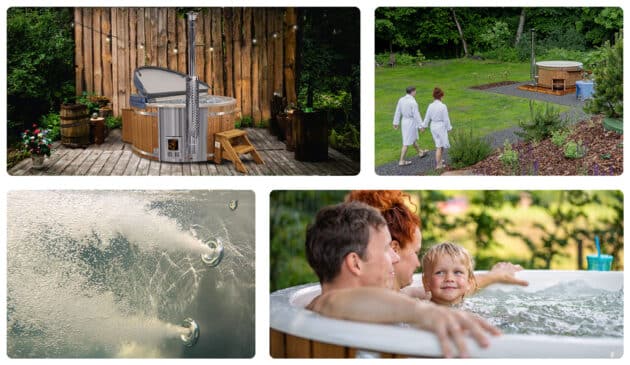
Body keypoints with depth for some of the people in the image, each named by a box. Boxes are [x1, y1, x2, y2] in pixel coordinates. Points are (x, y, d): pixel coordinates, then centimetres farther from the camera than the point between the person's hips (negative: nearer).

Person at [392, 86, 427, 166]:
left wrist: (396, 123, 14)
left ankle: (420, 152, 46)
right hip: (411, 123, -8)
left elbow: (397, 112, 5)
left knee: (413, 138, 26)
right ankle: (401, 161, 3)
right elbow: (416, 115, -21)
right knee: (407, 142, 0)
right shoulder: (413, 102, -23)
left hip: (404, 121, 8)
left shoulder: (401, 100, -2)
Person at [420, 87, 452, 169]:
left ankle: (439, 161, 35)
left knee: (439, 145, 22)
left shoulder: (431, 106, -4)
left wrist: (423, 126, 20)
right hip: (441, 126, -5)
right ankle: (438, 165, 10)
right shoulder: (443, 106, -19)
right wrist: (449, 128, -1)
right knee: (439, 147, 5)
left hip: (433, 126, 5)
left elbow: (427, 117, 5)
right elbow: (446, 119, -13)